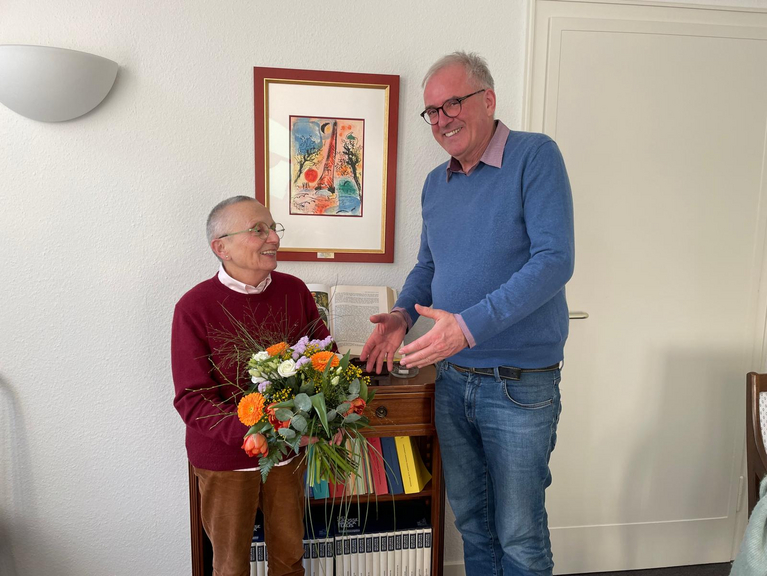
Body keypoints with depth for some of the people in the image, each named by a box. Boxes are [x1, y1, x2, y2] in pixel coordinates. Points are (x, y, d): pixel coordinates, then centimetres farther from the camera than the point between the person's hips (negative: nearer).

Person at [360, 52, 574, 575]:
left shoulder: (535, 157, -11)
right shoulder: (436, 183, 9)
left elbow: (554, 260, -21)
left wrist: (471, 325, -28)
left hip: (519, 384, -6)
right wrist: (402, 315, -1)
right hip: (452, 378, 6)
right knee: (469, 515, 21)